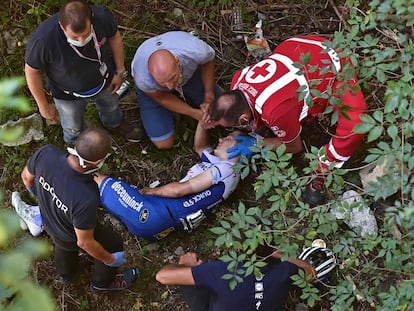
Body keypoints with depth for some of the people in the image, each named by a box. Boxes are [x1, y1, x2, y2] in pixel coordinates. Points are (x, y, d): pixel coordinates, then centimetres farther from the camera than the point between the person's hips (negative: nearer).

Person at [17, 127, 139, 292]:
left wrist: (33, 189, 15)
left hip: (48, 222, 5)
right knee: (113, 243, 25)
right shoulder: (86, 199, -48)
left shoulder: (45, 153, -35)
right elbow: (85, 242, -30)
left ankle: (66, 274, 70)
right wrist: (110, 259, -10)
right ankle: (103, 282, 54)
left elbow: (26, 176, -10)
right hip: (70, 238, -5)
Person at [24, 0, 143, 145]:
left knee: (110, 105, 34)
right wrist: (44, 106, -12)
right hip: (68, 93, -2)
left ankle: (114, 124, 69)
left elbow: (114, 36, -10)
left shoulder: (102, 16, -34)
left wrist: (120, 71, -2)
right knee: (73, 128, 27)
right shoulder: (42, 40, -43)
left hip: (104, 81, 3)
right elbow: (32, 71, -23)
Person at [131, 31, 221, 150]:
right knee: (164, 143, -4)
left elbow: (208, 60, -14)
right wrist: (194, 113, -20)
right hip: (154, 90, -2)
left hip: (188, 72, 2)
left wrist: (209, 96, -14)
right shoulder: (143, 79, -44)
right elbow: (160, 97, -19)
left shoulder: (196, 51, -43)